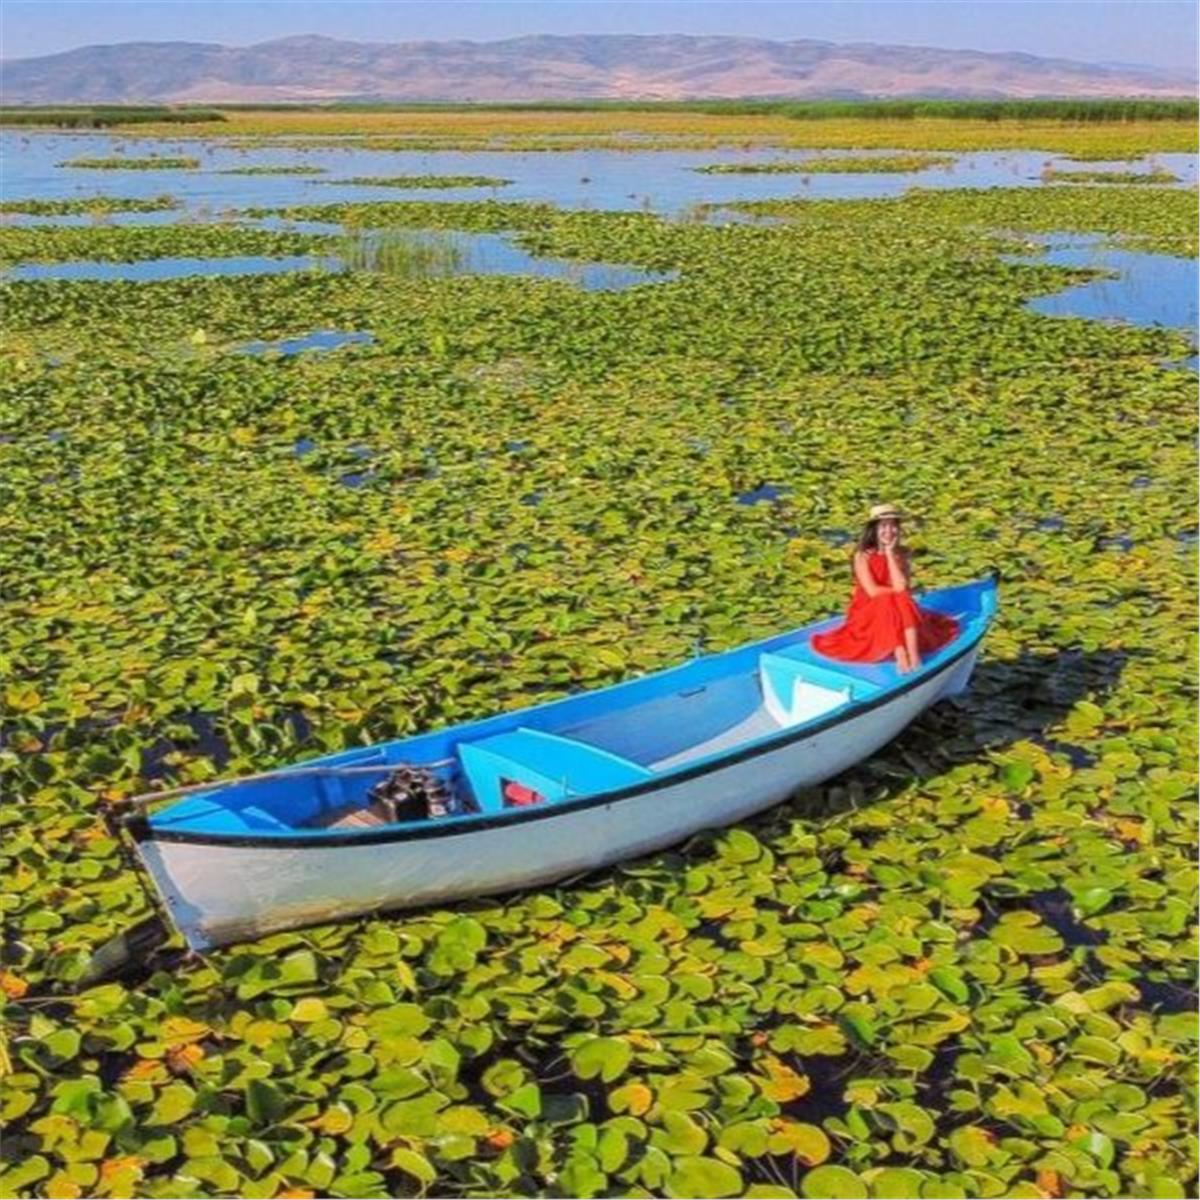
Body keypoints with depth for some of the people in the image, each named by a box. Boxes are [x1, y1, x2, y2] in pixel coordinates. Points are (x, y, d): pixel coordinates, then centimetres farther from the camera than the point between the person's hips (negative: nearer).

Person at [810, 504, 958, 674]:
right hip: (868, 612, -3)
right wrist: (896, 592, -11)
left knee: (904, 602, -28)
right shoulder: (863, 556, -9)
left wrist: (890, 554, -15)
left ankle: (914, 656, -39)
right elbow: (872, 591, -18)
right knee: (887, 603, -32)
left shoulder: (901, 553, -1)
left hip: (899, 614, 3)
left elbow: (901, 586, -17)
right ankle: (900, 656, -44)